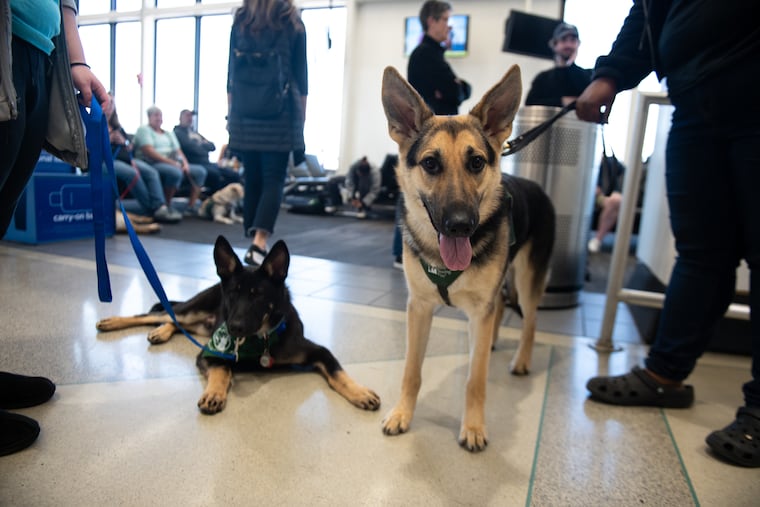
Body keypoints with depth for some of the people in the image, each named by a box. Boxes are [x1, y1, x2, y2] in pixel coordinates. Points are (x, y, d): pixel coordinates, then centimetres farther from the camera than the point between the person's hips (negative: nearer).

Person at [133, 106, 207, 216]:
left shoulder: (169, 134, 26)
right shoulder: (144, 129, 3)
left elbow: (178, 151, 15)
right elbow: (149, 151, -12)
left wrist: (185, 163, -7)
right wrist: (171, 162, -20)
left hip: (174, 164, 8)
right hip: (152, 164, -7)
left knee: (200, 171, -11)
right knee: (175, 172, -38)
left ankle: (192, 206, -19)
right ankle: (166, 207, -23)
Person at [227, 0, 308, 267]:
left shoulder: (240, 22, 12)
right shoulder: (292, 23, 6)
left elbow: (231, 71, 11)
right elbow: (301, 74, 4)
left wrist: (231, 112, 15)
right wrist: (302, 116, 9)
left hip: (245, 114, 3)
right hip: (281, 114, -2)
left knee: (252, 178, 9)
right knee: (274, 179, -3)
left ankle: (253, 242, 14)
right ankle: (259, 243, -17)